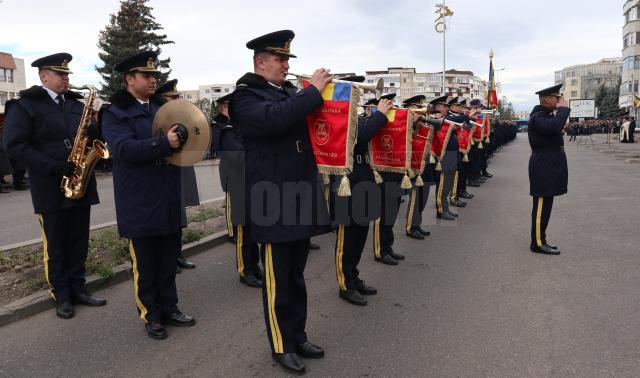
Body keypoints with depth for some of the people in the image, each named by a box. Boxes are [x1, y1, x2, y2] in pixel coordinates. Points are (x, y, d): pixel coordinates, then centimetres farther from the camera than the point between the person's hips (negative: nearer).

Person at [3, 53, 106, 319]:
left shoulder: (77, 105, 13)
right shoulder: (24, 105, -5)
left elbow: (90, 136, 20)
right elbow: (14, 145, -13)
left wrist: (95, 132, -5)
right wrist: (54, 167, -21)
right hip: (51, 187, -5)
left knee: (79, 242, 10)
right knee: (55, 245, 5)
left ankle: (77, 288, 22)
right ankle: (61, 295, 16)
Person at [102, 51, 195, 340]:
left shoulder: (163, 107, 13)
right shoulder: (115, 113, -6)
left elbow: (178, 137, 17)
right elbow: (125, 148, -22)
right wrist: (164, 143, -31)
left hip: (169, 200, 6)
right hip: (140, 204, -6)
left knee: (168, 260, 14)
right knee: (144, 265, 7)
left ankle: (169, 307, 28)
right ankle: (150, 315, 21)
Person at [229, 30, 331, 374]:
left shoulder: (291, 92, 16)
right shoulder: (245, 96, -7)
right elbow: (274, 118, -27)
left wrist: (323, 93, 4)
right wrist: (313, 90, -18)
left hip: (301, 196, 7)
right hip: (273, 201, -7)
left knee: (296, 275, 16)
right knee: (277, 280, 4)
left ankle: (298, 337, 30)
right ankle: (281, 347, 19)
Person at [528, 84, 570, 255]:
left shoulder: (547, 115, 16)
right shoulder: (538, 117, -16)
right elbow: (556, 127, -34)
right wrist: (563, 108, -22)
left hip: (548, 168, 11)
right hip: (543, 170, -11)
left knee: (544, 207, 14)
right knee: (541, 207, -4)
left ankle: (540, 240, 21)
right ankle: (538, 243, 3)